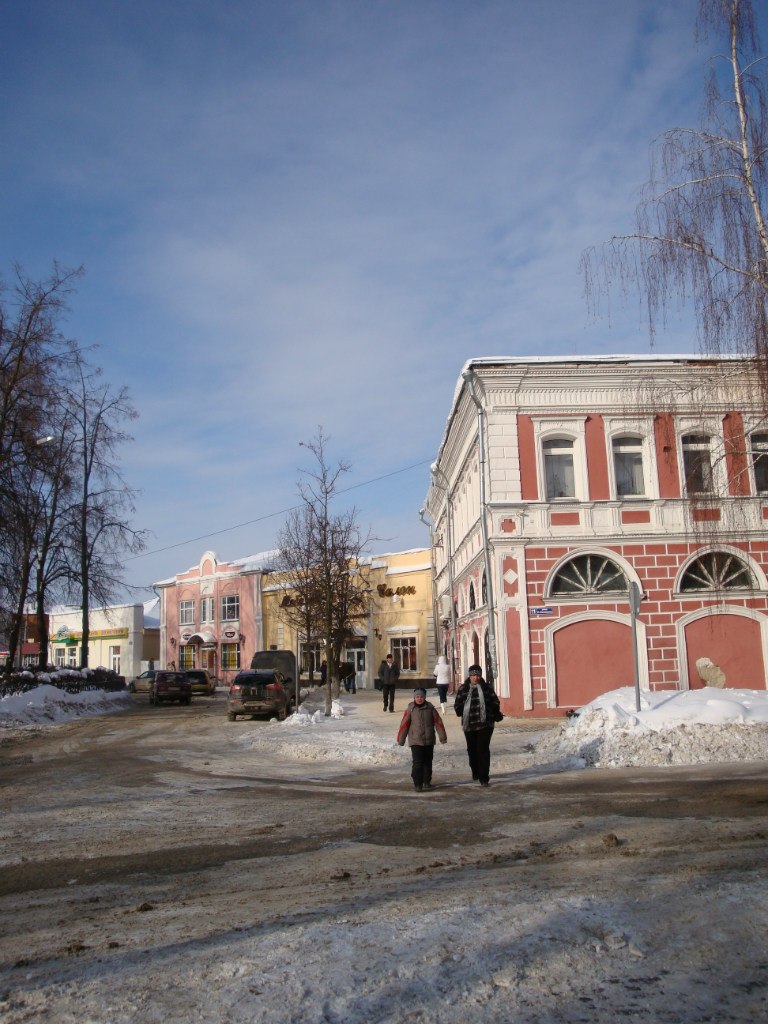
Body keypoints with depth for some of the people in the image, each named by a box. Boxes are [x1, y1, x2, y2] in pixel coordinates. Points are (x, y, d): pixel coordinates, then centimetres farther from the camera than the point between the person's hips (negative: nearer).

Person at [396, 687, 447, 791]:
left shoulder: (431, 708, -3)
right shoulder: (410, 709, -7)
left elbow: (438, 722, 0)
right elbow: (404, 725, -4)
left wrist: (442, 736, 0)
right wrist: (401, 739, -2)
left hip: (429, 741, 3)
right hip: (415, 741, -3)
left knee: (428, 762, 14)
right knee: (417, 763, -10)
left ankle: (427, 782, 28)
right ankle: (417, 784, -3)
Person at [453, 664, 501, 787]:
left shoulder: (487, 688, 3)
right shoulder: (463, 689, 3)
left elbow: (495, 703, 8)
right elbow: (457, 705, 8)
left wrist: (496, 715, 1)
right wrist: (462, 712, -5)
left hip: (485, 724, -2)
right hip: (469, 725, 2)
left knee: (483, 750, -8)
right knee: (472, 750, 14)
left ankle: (484, 777, -4)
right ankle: (475, 773, 34)